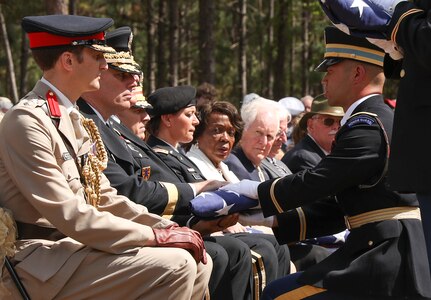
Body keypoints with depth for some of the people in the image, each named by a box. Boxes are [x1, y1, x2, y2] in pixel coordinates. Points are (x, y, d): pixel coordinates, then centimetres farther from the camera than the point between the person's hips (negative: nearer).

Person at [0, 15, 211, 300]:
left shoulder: (74, 120, 15)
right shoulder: (27, 122, -16)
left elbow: (103, 198, 17)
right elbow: (71, 217, -21)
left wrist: (167, 227, 3)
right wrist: (157, 236, -18)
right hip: (42, 266, -10)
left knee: (199, 263, 2)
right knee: (174, 267, -21)